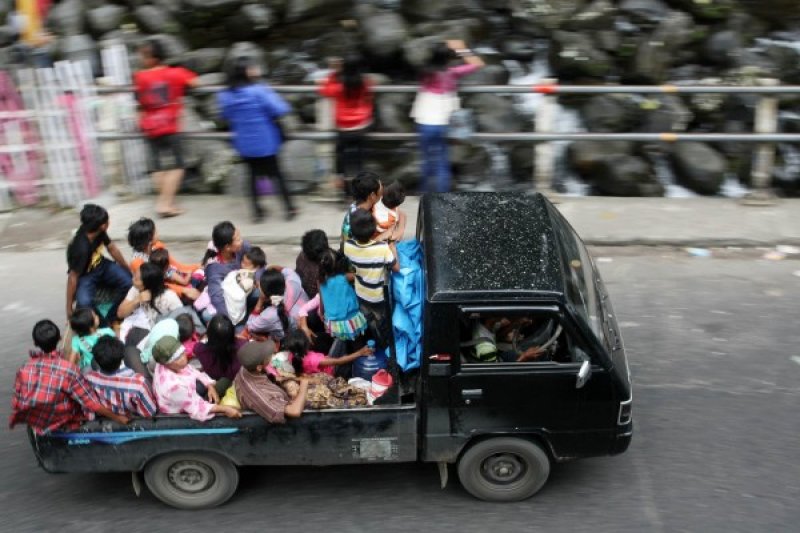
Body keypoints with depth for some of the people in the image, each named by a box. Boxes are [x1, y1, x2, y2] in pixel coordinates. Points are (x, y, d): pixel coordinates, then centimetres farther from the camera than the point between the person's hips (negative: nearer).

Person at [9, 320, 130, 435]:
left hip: (36, 426, 4)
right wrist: (118, 418, -10)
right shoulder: (68, 370, -29)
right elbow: (93, 403, -24)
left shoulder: (24, 370, -16)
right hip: (65, 426, -4)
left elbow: (16, 404, -7)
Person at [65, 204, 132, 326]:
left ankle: (111, 318, 1)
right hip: (85, 276, -6)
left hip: (101, 266, 7)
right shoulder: (81, 248, -34)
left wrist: (128, 270, 13)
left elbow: (112, 249, 3)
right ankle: (104, 325, -7)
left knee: (130, 281, -16)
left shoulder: (99, 232, -15)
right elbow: (73, 277, -27)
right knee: (85, 303, -35)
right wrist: (69, 307, -22)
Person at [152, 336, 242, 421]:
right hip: (180, 412, -7)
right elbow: (195, 408, -31)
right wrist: (224, 409, -29)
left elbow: (194, 372, -3)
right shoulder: (173, 385, -42)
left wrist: (210, 387, -15)